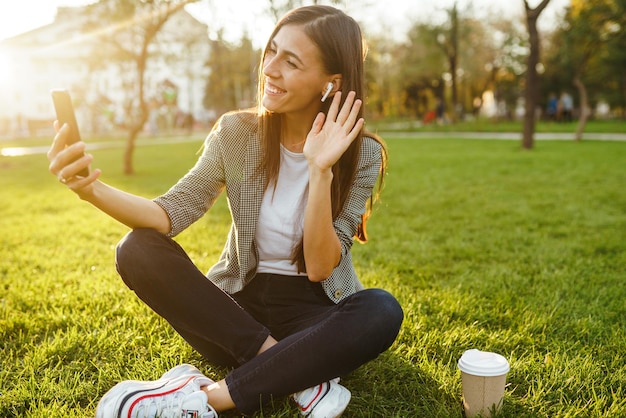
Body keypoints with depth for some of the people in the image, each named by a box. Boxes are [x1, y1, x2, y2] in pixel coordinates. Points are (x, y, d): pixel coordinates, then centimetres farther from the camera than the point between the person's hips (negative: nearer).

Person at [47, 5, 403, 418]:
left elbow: (320, 267, -17)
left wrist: (319, 172, -28)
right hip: (238, 306, 2)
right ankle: (301, 377, -24)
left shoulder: (362, 154, -10)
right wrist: (92, 189, -30)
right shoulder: (237, 133, -5)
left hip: (312, 314, -1)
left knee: (382, 312, -33)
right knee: (138, 249, -21)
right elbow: (172, 212, -13)